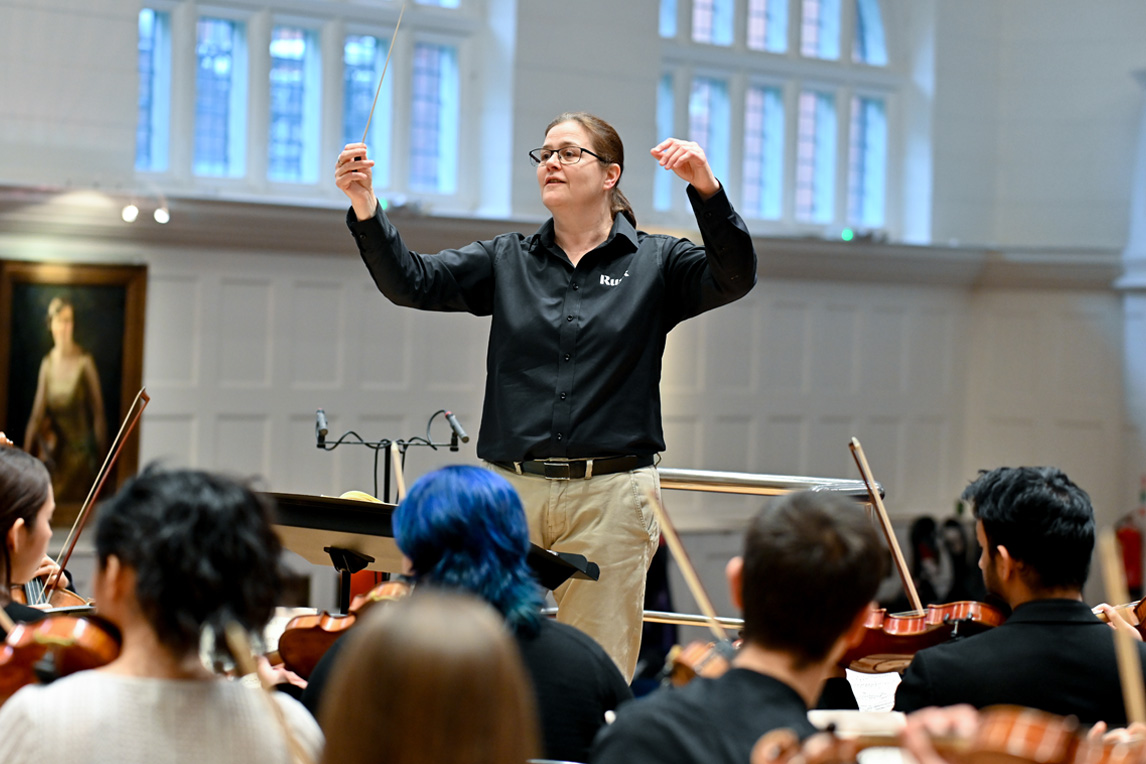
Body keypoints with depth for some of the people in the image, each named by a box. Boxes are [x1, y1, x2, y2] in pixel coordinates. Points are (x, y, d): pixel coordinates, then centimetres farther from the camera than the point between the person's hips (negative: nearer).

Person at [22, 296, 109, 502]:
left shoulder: (84, 362, -11)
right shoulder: (47, 363, 3)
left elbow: (98, 412, -8)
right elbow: (37, 412, 4)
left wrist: (101, 453, -8)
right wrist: (26, 453, 1)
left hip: (79, 452, -4)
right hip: (53, 452, 4)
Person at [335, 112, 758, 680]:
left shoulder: (654, 264, 6)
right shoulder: (507, 261, 12)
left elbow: (734, 277, -11)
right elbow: (410, 281, 0)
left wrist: (706, 191, -26)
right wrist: (365, 209, -17)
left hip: (609, 495, -2)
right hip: (512, 488, 2)